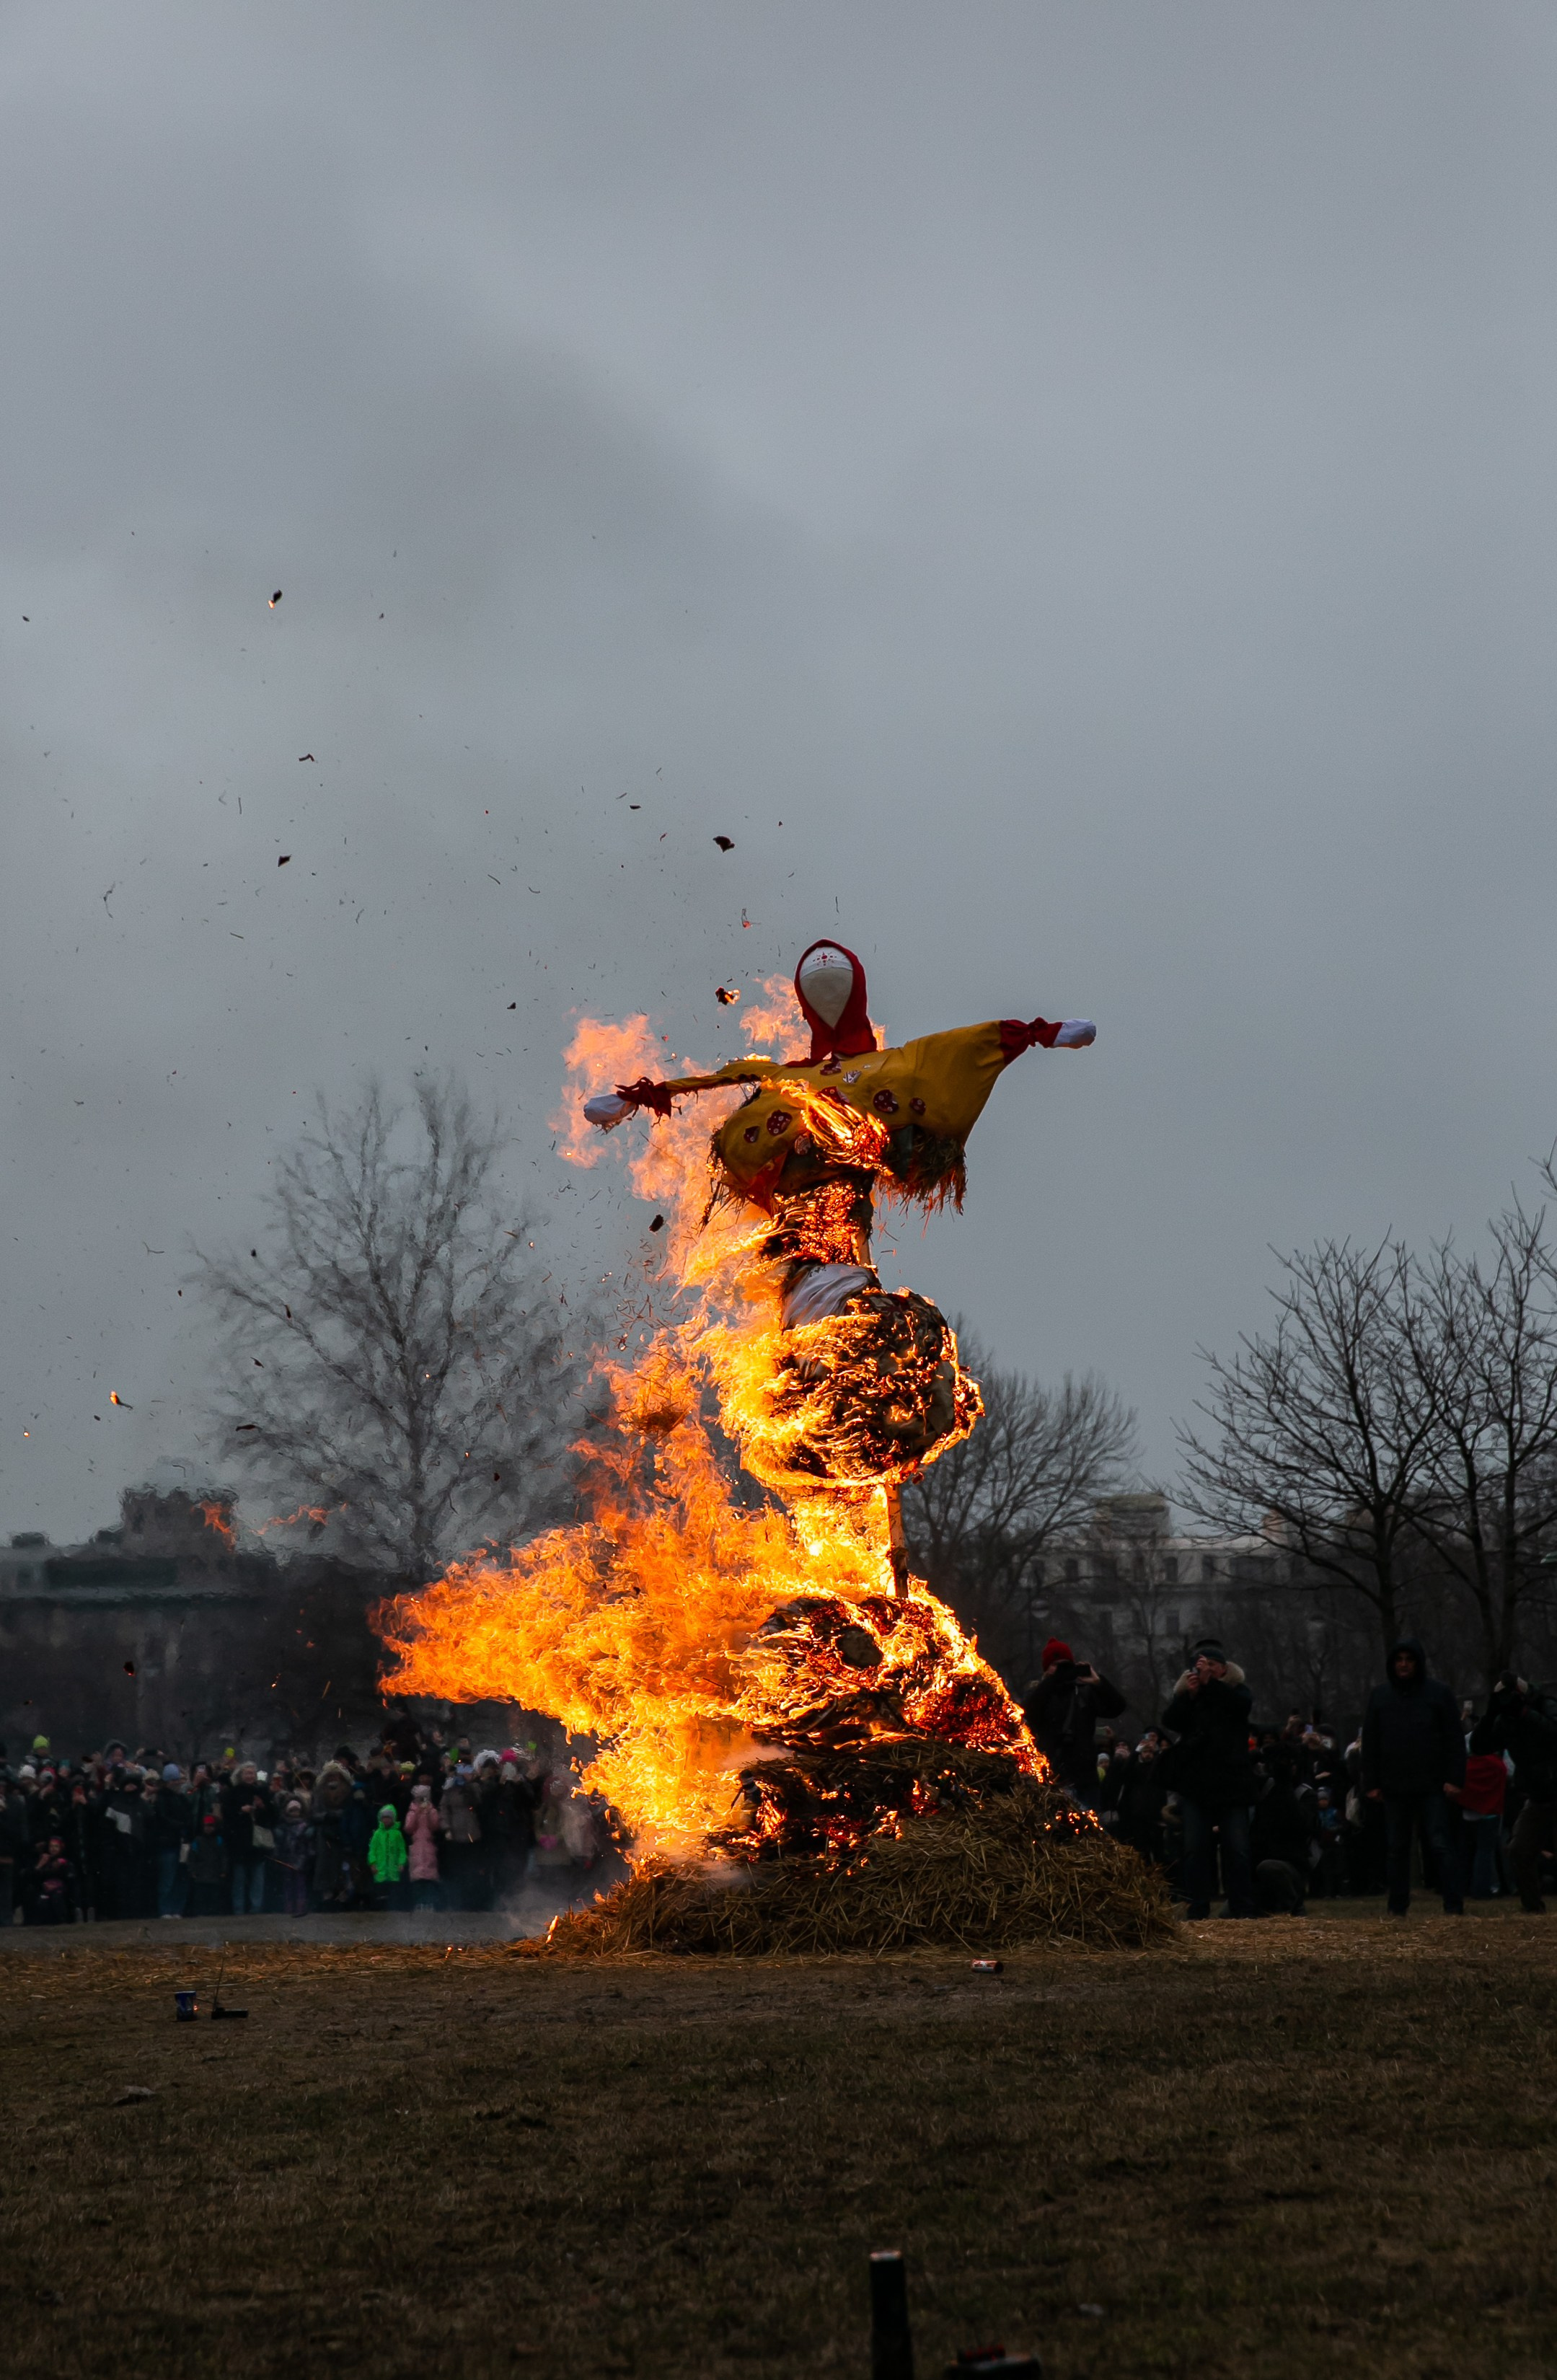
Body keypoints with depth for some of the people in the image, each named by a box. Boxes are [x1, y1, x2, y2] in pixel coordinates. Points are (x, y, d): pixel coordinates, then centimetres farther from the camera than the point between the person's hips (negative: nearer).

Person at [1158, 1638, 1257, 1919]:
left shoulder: (1236, 1690, 7)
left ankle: (1242, 1906, -1)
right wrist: (1188, 1696, -18)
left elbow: (1242, 1705, -16)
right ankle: (1198, 1907, 0)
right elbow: (1170, 1721, -4)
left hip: (1231, 1782, -2)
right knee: (1196, 1846, -1)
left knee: (1236, 1846, -4)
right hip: (1195, 1782, 2)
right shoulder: (1186, 1692, 11)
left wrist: (1210, 1683, -21)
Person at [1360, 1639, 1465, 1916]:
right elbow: (1370, 1743, 11)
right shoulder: (1380, 1696, 10)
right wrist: (1371, 1783, 4)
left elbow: (1455, 1740, 0)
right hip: (1395, 1788, 3)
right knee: (1396, 1848, 7)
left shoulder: (1438, 1693, 2)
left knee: (1441, 1845, -7)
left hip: (1432, 1786, -3)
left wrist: (1455, 1779, -8)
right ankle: (1397, 1908, 13)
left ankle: (1454, 1906, -7)